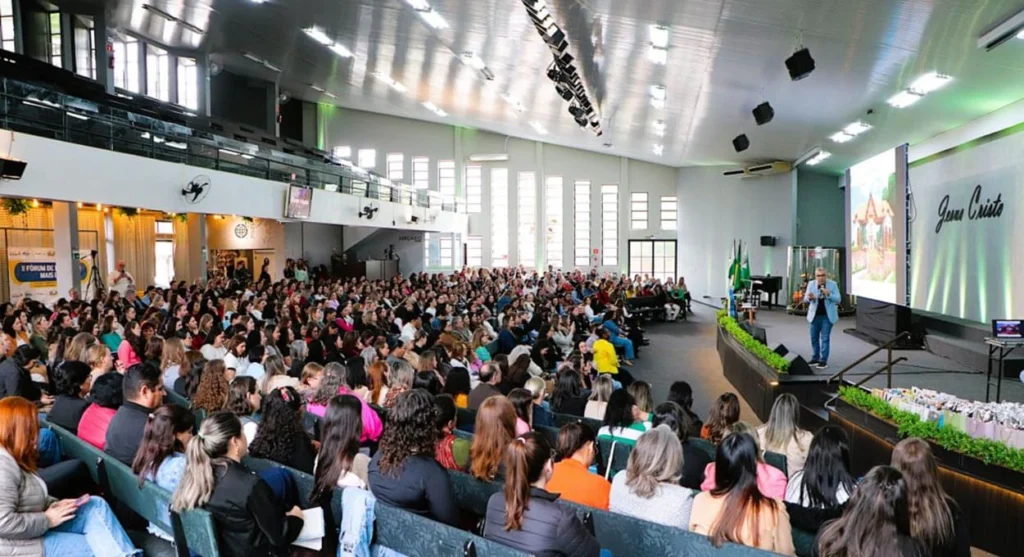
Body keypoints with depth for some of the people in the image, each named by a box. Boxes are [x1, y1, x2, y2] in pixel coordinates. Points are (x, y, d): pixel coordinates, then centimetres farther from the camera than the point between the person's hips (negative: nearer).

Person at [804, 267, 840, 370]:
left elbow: (838, 299, -7)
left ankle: (823, 360, 2)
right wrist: (809, 298, -25)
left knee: (824, 338, -2)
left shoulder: (833, 284, -5)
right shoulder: (811, 284, -1)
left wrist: (828, 294, -25)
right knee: (814, 338, 9)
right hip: (815, 315, 3)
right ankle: (815, 358, 20)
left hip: (827, 316, -3)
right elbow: (805, 300, -1)